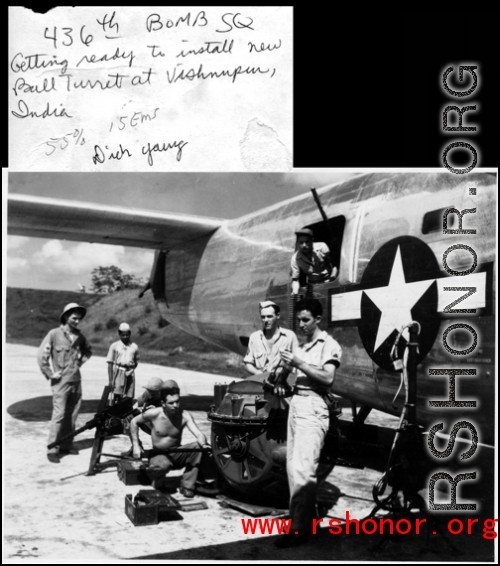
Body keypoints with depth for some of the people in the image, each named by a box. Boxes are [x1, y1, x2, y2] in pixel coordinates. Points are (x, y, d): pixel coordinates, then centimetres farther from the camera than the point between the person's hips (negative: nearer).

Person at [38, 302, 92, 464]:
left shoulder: (79, 336, 8)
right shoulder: (54, 334, -8)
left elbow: (87, 350, 27)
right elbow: (42, 355, -10)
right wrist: (50, 374, -10)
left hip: (76, 381, 6)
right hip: (61, 382, -6)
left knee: (72, 415, 8)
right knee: (59, 415, -10)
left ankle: (66, 445, 18)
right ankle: (52, 449, -5)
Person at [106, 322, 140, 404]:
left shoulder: (134, 347, 10)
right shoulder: (114, 346, 3)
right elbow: (110, 363, 3)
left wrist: (131, 370, 1)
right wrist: (110, 379, -4)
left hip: (129, 374, 3)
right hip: (118, 372, -2)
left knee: (128, 398, 1)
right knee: (116, 395, -13)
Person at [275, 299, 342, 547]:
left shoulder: (329, 345, -3)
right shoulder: (302, 346, 21)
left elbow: (327, 378, -15)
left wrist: (299, 364, -16)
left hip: (312, 408, -9)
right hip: (296, 404, 9)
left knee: (302, 469, -13)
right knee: (292, 467, 9)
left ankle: (299, 528, -10)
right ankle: (306, 515, 20)